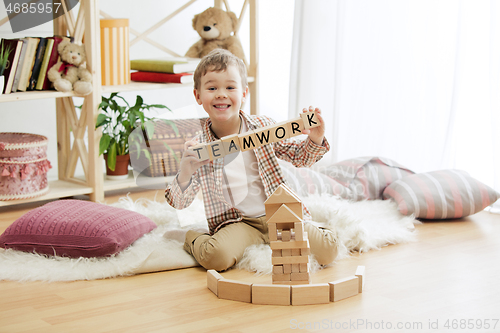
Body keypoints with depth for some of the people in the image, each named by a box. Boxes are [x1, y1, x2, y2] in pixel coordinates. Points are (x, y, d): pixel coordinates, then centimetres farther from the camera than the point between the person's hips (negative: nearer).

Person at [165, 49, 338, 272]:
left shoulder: (264, 127, 2)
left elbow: (300, 157, 13)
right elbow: (179, 203, -3)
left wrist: (315, 141, -10)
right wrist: (185, 174, -25)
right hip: (237, 224, -2)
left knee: (327, 250, -19)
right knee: (216, 256, -34)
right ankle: (190, 237, 2)